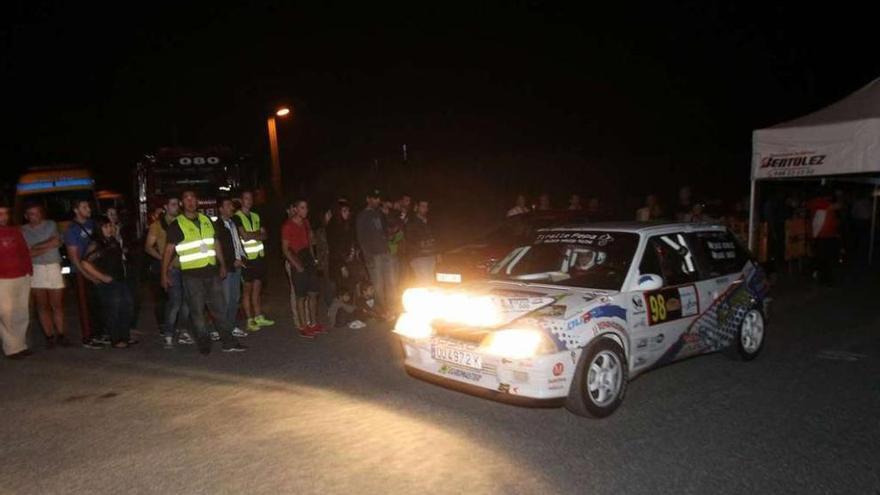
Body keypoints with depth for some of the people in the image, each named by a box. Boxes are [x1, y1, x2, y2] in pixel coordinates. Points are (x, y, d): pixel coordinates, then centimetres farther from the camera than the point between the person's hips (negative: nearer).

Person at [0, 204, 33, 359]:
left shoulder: (15, 231, 12)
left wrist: (29, 269, 6)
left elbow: (25, 251, 15)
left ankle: (20, 345, 18)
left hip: (22, 278, 5)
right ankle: (13, 348, 3)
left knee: (22, 315, 9)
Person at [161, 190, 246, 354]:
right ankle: (203, 343, 14)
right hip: (192, 275, -4)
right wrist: (164, 274, -7)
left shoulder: (206, 220, 12)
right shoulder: (176, 225, -2)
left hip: (212, 272, 4)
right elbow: (169, 250, -3)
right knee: (197, 310, 2)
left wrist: (222, 265, 17)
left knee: (219, 307, 7)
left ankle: (229, 342, 12)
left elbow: (216, 244, 18)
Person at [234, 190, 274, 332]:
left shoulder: (256, 216, 15)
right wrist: (258, 232, -2)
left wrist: (251, 235, -11)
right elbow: (244, 236, -16)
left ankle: (259, 317, 18)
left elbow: (264, 236, 8)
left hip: (259, 256, 6)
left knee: (257, 288, 11)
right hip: (247, 258, -6)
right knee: (247, 290, 1)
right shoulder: (237, 217, -6)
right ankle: (250, 321, 6)